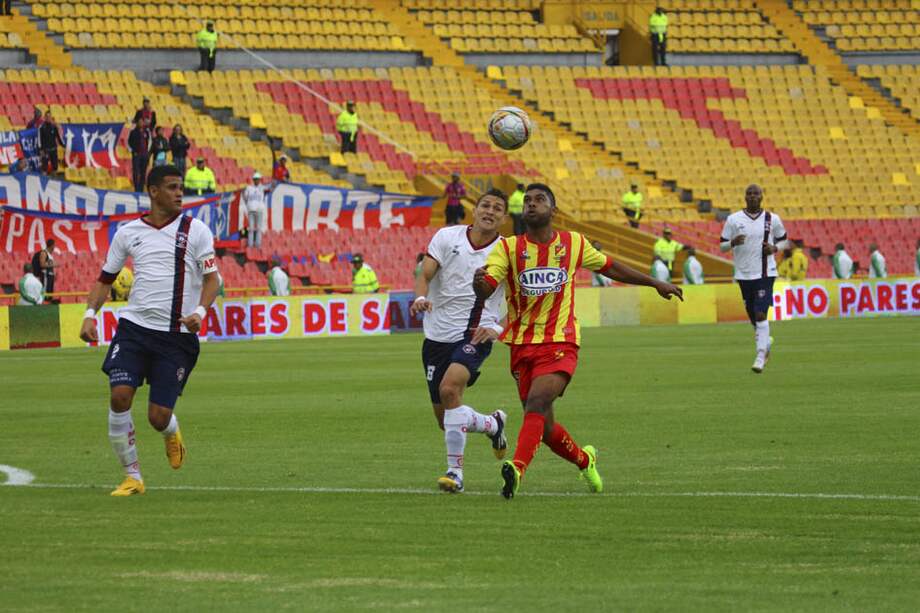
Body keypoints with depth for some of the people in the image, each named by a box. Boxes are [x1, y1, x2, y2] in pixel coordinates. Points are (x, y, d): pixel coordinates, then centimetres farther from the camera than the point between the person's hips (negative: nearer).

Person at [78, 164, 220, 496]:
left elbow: (211, 278, 0)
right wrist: (90, 314, 0)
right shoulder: (128, 232, 8)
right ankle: (132, 477, -2)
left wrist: (200, 311, -18)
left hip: (177, 335, -2)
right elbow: (106, 278, 15)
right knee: (119, 396, -17)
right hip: (134, 326, 2)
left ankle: (172, 433, 35)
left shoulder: (195, 230, 1)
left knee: (159, 417, -5)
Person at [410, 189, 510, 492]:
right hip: (438, 334, 3)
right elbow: (424, 275, -5)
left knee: (449, 387, -31)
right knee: (445, 419, 7)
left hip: (476, 334, -3)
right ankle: (493, 424, 41)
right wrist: (421, 297, -28)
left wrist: (498, 329, -18)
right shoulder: (447, 237, 1)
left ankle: (455, 469, -22)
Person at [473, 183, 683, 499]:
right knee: (544, 428, 6)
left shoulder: (574, 244, 5)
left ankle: (517, 469, -40)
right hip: (522, 345, 2)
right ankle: (584, 459, 35)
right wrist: (479, 281, -35)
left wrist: (656, 283, 28)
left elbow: (610, 267, 21)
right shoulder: (508, 247, -1)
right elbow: (484, 291, -12)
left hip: (560, 344, -2)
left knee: (537, 401, -28)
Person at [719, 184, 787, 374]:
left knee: (760, 314, -16)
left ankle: (760, 356, -15)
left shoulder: (772, 219, 1)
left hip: (765, 273, -2)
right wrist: (733, 242, -18)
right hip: (744, 274, 2)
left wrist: (775, 248, -8)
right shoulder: (733, 219, 2)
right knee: (753, 316, 12)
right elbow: (722, 246, 4)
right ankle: (766, 342, 40)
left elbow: (783, 240, 14)